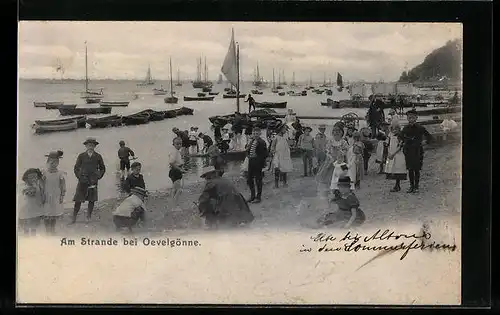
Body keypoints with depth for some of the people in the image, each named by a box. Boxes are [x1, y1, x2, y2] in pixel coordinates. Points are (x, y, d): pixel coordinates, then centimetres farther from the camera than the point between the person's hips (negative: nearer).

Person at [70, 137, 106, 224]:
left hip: (93, 182, 1)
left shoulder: (98, 157, 5)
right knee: (78, 201, -1)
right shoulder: (81, 156, 3)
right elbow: (76, 168, 9)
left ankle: (88, 217, 18)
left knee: (92, 200, 5)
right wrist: (79, 177, 0)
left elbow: (102, 169, 14)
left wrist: (98, 177, 5)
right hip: (83, 181, -1)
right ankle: (74, 218, 7)